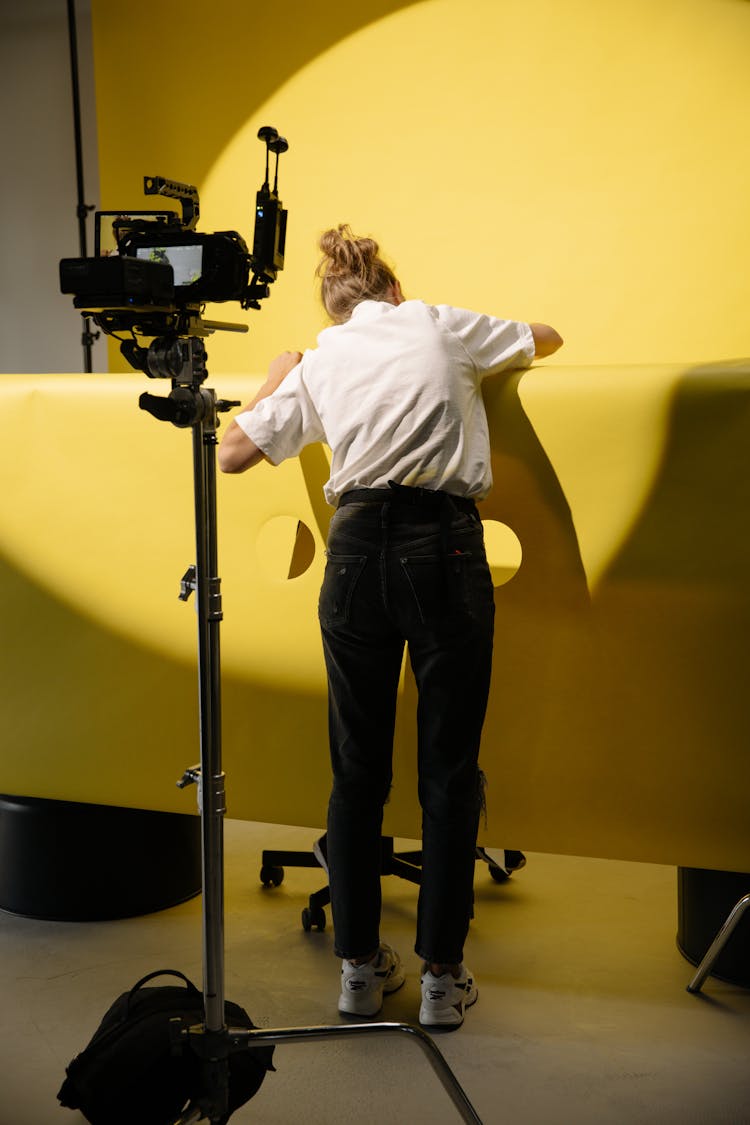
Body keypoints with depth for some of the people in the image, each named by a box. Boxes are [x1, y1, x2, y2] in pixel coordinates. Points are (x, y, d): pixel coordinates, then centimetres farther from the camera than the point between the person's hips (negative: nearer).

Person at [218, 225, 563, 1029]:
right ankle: (441, 977, 12)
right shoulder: (443, 327, 13)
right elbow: (547, 339, 28)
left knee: (357, 769, 12)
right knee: (449, 770, 5)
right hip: (445, 546, -2)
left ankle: (359, 967, 21)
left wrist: (273, 379, 35)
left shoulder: (318, 363, 16)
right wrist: (482, 351, 47)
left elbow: (231, 454, 20)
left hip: (357, 547, 2)